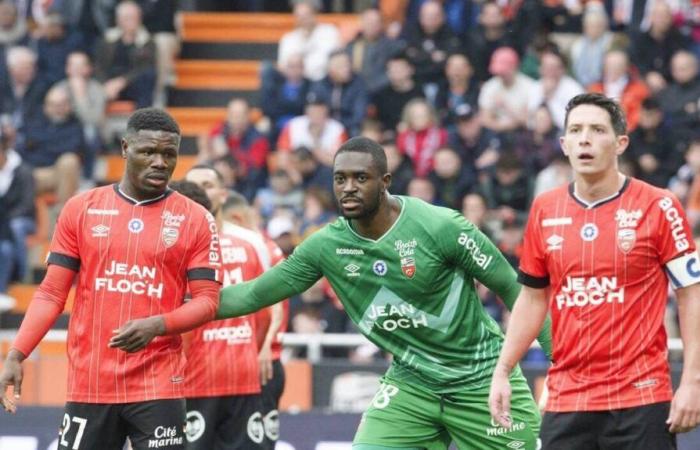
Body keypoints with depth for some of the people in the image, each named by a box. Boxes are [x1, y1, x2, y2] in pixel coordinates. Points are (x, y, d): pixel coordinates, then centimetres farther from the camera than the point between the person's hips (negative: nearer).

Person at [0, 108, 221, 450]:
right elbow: (51, 293, 7)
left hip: (158, 387, -2)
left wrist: (157, 325, -19)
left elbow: (207, 301, 1)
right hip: (88, 384, 2)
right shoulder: (81, 210, 6)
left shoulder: (195, 220, 3)